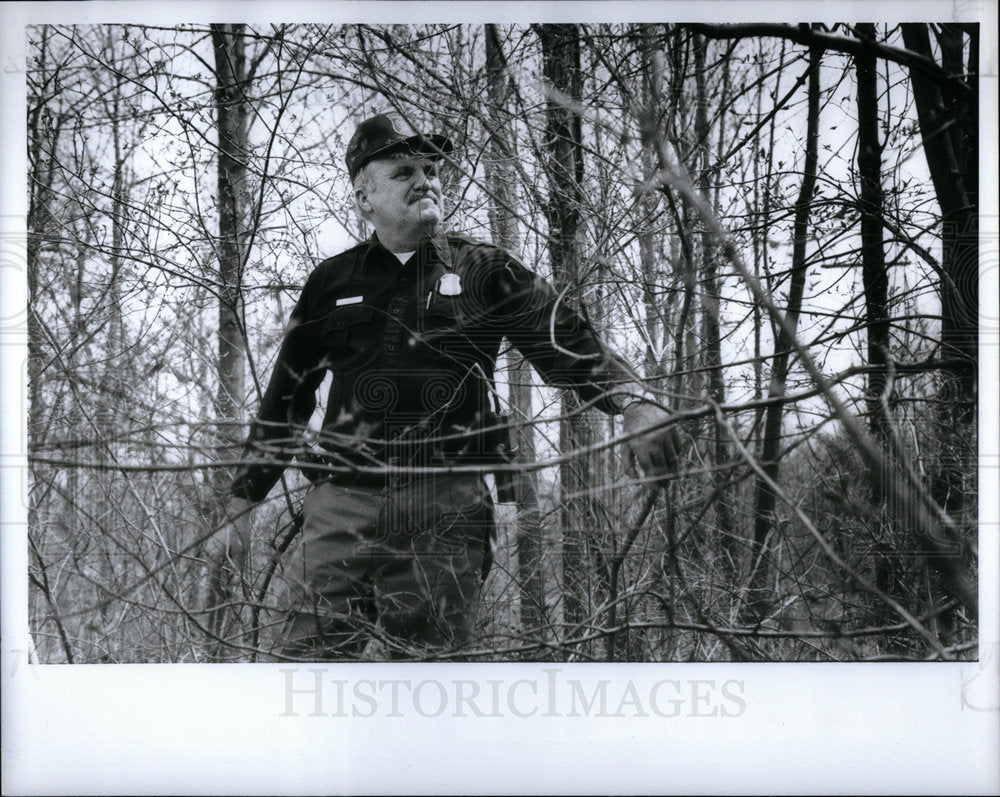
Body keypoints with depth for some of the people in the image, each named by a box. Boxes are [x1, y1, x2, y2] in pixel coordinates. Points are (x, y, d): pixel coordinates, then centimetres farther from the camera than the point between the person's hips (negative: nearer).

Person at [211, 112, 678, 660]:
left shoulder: (485, 272, 13)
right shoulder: (333, 283, 17)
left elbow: (566, 343, 3)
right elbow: (286, 397, 22)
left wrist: (632, 401, -17)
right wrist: (242, 500, 19)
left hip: (447, 510, -1)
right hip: (342, 502, 1)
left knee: (430, 654, -1)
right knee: (307, 652, -7)